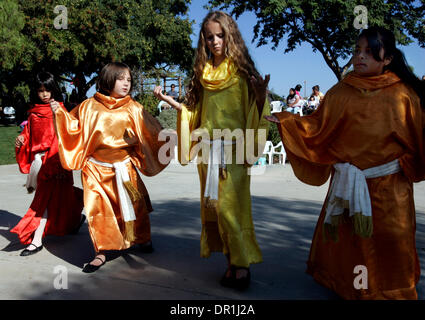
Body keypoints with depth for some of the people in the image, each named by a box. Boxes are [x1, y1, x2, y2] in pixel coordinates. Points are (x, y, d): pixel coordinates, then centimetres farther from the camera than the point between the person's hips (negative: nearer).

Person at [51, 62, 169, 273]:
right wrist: (60, 114, -4)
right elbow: (75, 129, 8)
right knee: (97, 209, -2)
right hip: (95, 168, 0)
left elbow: (151, 132, -1)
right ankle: (101, 252, 12)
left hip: (123, 167, 0)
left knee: (134, 205, 7)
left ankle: (143, 239, 34)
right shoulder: (89, 106, 2)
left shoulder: (133, 109, 1)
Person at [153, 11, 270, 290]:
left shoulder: (242, 71, 1)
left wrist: (261, 96, -20)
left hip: (233, 149, -5)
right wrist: (168, 100, 12)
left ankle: (242, 264, 5)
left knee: (229, 204, -10)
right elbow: (195, 112, 17)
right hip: (207, 149, 5)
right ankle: (231, 263, 18)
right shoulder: (203, 73, 14)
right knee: (213, 206, 6)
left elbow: (254, 111, -2)